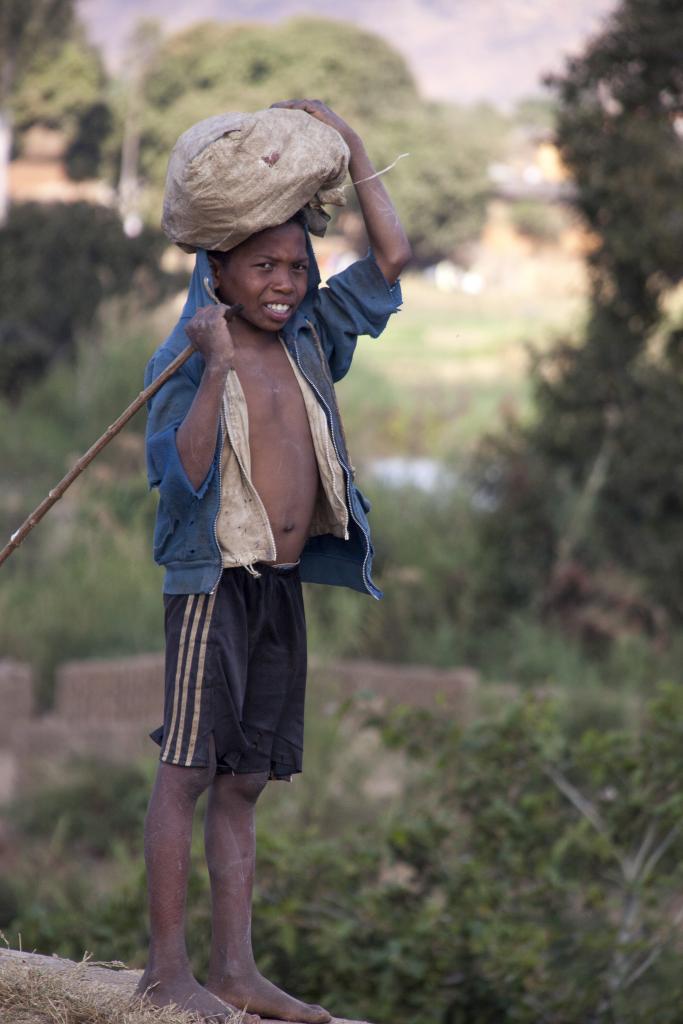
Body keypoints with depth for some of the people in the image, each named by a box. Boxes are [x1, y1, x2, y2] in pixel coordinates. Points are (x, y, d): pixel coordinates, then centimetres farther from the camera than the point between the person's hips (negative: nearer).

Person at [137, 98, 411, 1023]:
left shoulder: (311, 340, 10)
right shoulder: (185, 360, -7)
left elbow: (392, 257, 14)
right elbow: (184, 473, -19)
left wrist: (349, 149, 9)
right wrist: (216, 367, -26)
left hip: (285, 586, 6)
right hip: (215, 581, -6)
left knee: (244, 780, 8)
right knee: (187, 769, -7)